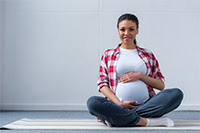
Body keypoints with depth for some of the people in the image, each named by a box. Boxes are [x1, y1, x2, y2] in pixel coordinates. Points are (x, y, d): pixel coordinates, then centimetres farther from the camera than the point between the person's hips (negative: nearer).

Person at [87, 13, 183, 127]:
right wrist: (119, 104, -9)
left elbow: (161, 85, 13)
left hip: (146, 105, 2)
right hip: (118, 106, -2)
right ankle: (145, 121, -29)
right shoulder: (108, 55, 15)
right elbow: (102, 84, 6)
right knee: (92, 102, -31)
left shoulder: (148, 55, 18)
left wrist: (140, 76, -4)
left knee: (177, 94, -24)